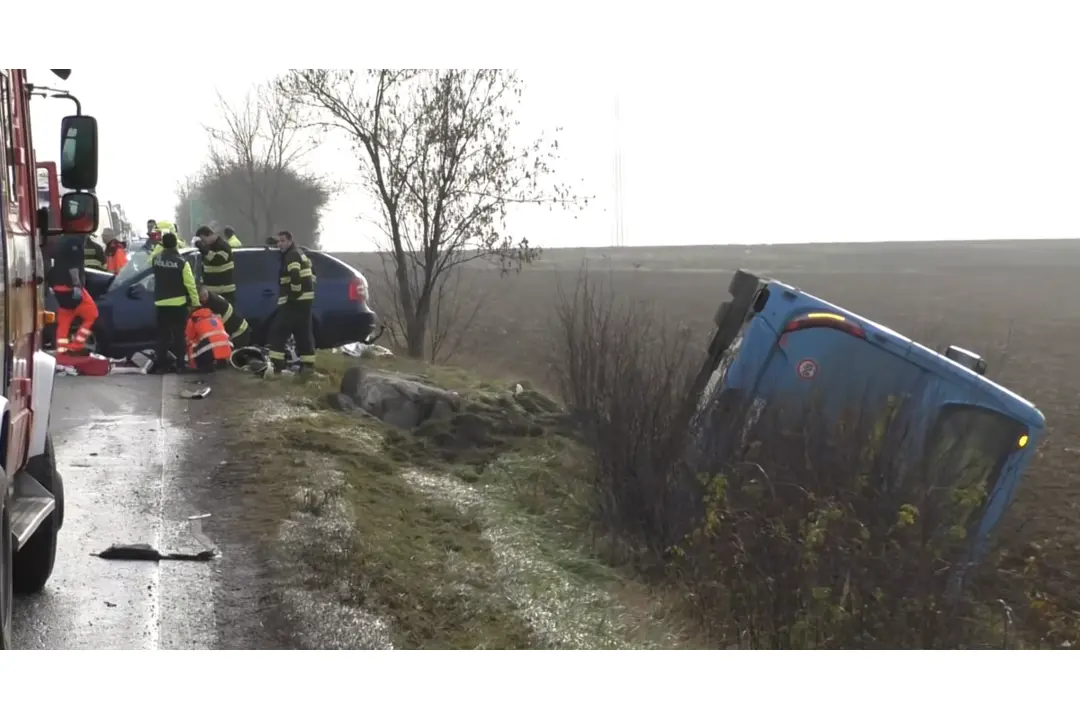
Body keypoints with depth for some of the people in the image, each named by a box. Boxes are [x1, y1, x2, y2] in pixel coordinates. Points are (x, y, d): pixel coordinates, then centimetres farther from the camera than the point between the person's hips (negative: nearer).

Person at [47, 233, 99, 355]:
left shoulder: (63, 239, 18)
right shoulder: (75, 240, -11)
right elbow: (72, 265, -21)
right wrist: (76, 285, -24)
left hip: (60, 286, 9)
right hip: (69, 286, -9)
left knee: (64, 322, 8)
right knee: (91, 314, 0)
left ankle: (61, 351, 4)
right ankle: (76, 346, -2)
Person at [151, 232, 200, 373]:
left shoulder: (156, 258, -1)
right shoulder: (181, 262, -13)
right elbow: (190, 284, -12)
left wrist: (159, 245, 26)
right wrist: (196, 302, -4)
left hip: (161, 303, 4)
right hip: (178, 303, -3)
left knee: (163, 334, 8)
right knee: (179, 334, 3)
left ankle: (161, 364, 5)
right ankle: (179, 363, 2)